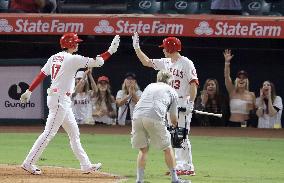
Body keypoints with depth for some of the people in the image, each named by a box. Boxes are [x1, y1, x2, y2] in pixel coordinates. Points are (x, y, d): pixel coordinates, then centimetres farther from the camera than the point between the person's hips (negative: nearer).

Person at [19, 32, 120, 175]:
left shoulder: (54, 58, 10)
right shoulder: (72, 59, -13)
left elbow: (41, 75, 9)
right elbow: (97, 62, -12)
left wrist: (29, 91, 11)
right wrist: (111, 51, -3)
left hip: (63, 101, 10)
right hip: (60, 99, -10)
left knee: (74, 133, 13)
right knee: (49, 132, -9)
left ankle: (86, 165, 16)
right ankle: (28, 163, -9)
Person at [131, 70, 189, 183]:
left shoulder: (149, 86, 32)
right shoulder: (172, 91, 22)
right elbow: (174, 118, 23)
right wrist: (174, 123, 45)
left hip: (137, 116, 4)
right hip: (155, 118, -3)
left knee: (143, 149, 17)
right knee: (167, 148, 11)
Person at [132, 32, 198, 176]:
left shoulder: (186, 63, -11)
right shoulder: (166, 62, 12)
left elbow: (193, 83, -16)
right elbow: (146, 62, 19)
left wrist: (191, 103, -24)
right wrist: (136, 47, 13)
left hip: (183, 103, -9)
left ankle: (188, 167, -8)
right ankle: (179, 165, 13)